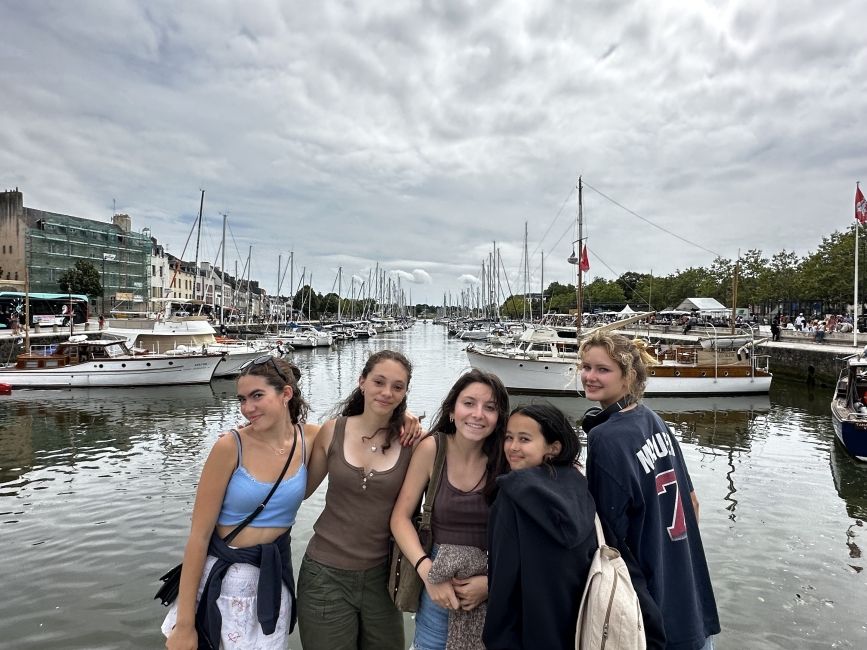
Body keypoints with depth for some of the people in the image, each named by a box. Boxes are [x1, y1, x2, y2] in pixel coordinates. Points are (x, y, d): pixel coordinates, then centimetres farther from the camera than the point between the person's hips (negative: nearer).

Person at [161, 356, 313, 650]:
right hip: (221, 576, -2)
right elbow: (199, 534, -14)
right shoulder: (230, 447, -18)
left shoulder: (309, 439, -9)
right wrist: (185, 623, -13)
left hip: (274, 578, 2)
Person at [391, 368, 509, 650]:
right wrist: (428, 573, -19)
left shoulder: (508, 457, -12)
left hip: (498, 587, 0)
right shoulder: (431, 449, -12)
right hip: (440, 580, 0)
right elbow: (401, 518, -9)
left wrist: (493, 582, -16)